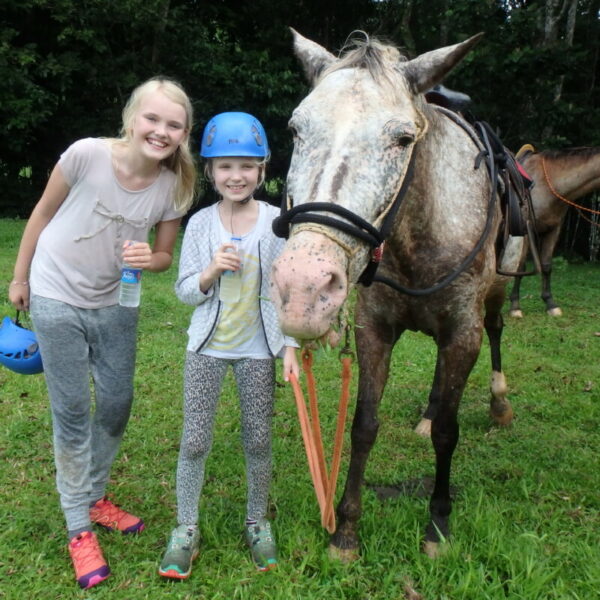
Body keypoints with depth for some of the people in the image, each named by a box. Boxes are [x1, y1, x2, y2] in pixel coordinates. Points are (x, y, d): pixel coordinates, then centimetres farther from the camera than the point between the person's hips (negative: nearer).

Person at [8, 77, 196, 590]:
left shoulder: (175, 186, -12)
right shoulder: (87, 154, -22)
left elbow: (165, 255, 0)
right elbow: (43, 213, -7)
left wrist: (149, 258, -25)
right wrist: (20, 278, 1)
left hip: (116, 304, 4)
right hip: (57, 301, -3)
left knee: (118, 403, 11)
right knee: (72, 412, 3)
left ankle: (94, 497, 37)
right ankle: (79, 529, 19)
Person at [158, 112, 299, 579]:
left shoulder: (277, 221, -5)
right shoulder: (200, 224, -3)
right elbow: (185, 292, -1)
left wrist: (291, 346, -8)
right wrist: (212, 270, -20)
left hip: (258, 348, 0)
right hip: (208, 346, 1)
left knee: (259, 440, 10)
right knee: (195, 441, 4)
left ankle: (258, 522, 32)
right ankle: (186, 529, 23)